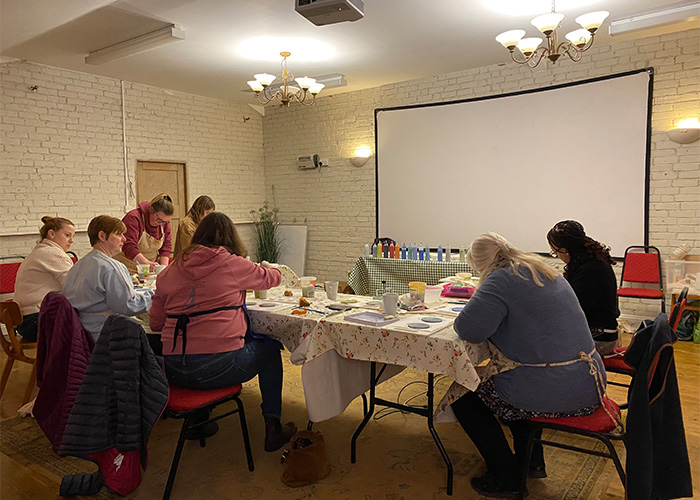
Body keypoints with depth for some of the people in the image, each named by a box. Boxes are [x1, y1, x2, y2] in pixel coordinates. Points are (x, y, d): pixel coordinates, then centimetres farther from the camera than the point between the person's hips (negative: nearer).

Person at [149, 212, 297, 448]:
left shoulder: (169, 272, 8)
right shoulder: (233, 264, -4)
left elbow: (156, 323, 13)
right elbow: (272, 278, 14)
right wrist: (266, 267, 37)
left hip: (174, 370, 5)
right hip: (218, 366, -5)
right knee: (270, 349, 22)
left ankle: (198, 420, 41)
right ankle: (272, 428, 23)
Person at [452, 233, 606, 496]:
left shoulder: (501, 280, -16)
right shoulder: (545, 272, 12)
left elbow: (468, 329, -23)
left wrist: (462, 320, -1)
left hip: (552, 393, -9)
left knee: (464, 397, 9)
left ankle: (505, 477, 16)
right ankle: (531, 462, 35)